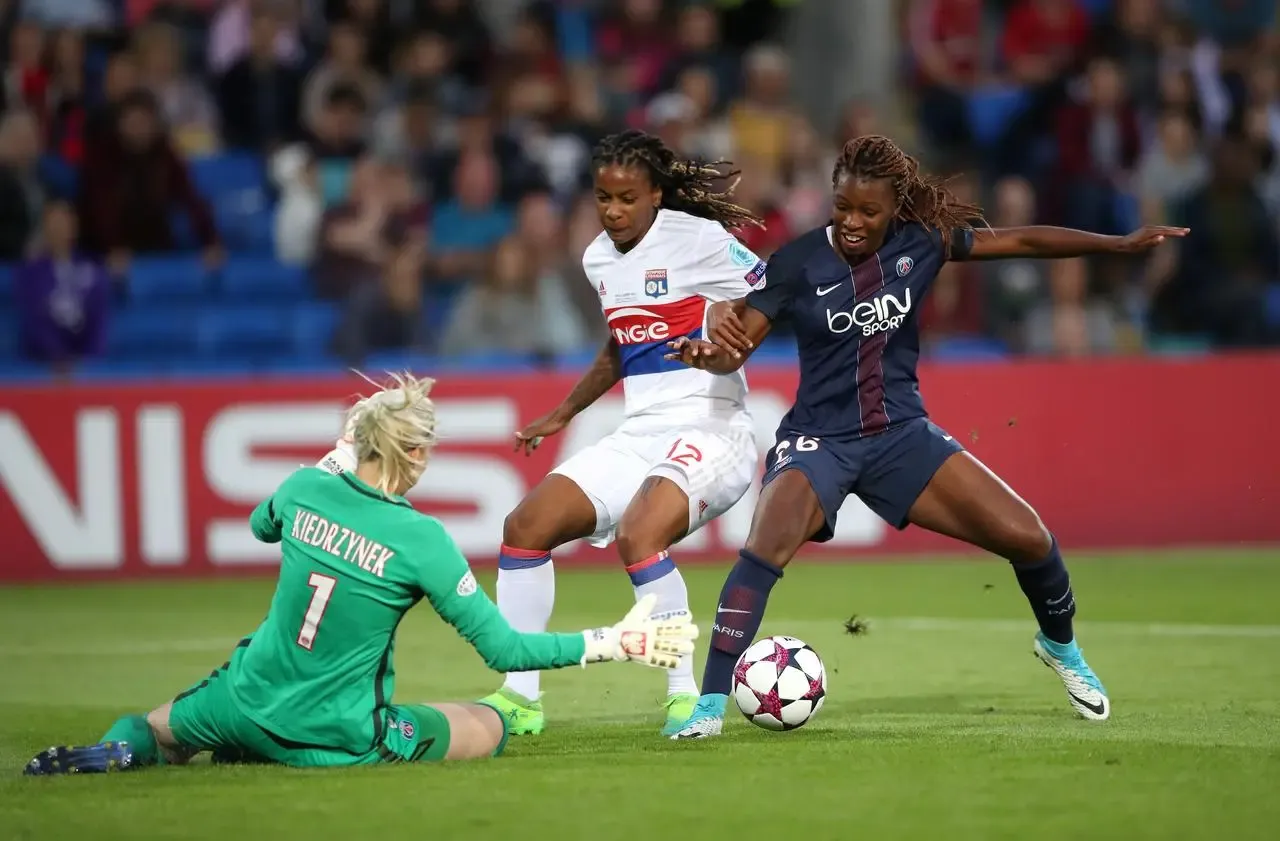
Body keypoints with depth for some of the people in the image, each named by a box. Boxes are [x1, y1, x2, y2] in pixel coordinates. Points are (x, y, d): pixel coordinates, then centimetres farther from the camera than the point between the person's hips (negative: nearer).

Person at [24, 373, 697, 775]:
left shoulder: (304, 489, -7)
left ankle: (118, 750, -7)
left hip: (249, 701, 5)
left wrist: (335, 463, 30)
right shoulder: (420, 539, -20)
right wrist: (619, 643, -12)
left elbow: (262, 526, 21)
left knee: (154, 735, 36)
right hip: (336, 737, -5)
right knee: (491, 728, 16)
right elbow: (502, 648, -17)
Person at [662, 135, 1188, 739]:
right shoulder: (799, 263, -12)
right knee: (766, 548, -31)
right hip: (819, 439, -3)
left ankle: (1060, 646, 28)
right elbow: (735, 346, -13)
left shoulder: (921, 242, -4)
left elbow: (1021, 241, 3)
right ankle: (710, 705, -27)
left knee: (1027, 538, -3)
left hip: (902, 434, 3)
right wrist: (706, 355, -37)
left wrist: (1122, 244, 1)